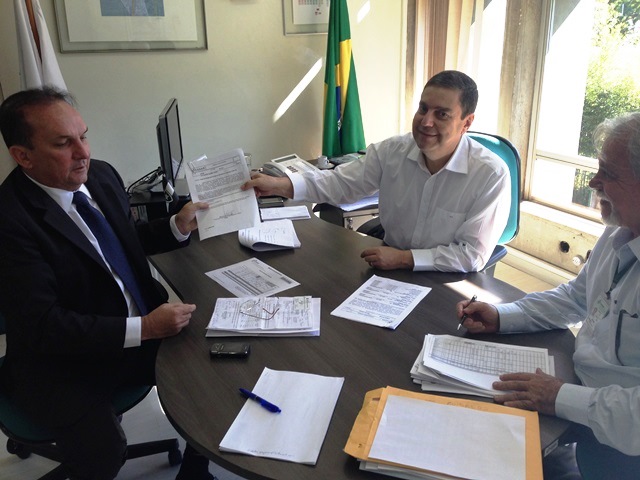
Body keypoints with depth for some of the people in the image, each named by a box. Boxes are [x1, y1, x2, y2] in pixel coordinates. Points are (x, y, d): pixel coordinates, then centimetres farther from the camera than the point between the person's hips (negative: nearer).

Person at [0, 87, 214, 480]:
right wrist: (143, 328, -27)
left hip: (143, 328, 7)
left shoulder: (101, 174, 0)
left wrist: (178, 227, 1)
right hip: (64, 363, -6)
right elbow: (43, 325, -23)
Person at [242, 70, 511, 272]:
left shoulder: (491, 175, -17)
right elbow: (342, 182, 0)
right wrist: (281, 185, -15)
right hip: (391, 269, 5)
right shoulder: (393, 151, -5)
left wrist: (404, 258, -23)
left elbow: (473, 255, -17)